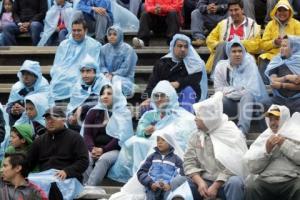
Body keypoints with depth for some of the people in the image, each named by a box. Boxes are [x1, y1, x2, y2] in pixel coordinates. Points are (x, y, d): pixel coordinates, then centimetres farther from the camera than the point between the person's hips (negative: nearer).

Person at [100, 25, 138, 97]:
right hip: (107, 76, 3)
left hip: (124, 78, -3)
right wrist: (106, 73, -13)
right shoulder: (104, 49, 12)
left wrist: (112, 75, -18)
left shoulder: (128, 49, -1)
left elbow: (125, 69, -6)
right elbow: (102, 66, 10)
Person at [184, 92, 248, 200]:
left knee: (235, 182, -36)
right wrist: (200, 182, -18)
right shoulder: (196, 136, 7)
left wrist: (215, 186, -21)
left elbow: (232, 166, -14)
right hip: (204, 181, 3)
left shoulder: (232, 134, -6)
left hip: (225, 182, -3)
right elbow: (189, 162, 0)